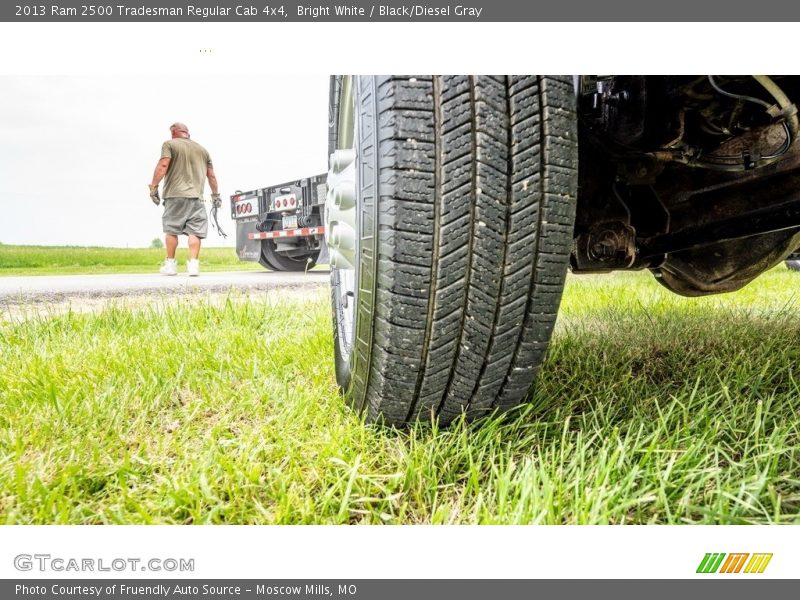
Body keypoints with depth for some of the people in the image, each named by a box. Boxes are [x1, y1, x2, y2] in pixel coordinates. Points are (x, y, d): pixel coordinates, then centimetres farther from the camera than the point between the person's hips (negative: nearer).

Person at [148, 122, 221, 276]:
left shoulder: (170, 144, 5)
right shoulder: (202, 149, 19)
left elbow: (163, 165, -10)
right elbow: (211, 175, 19)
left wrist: (153, 186, -9)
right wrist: (216, 195, 27)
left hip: (175, 195, -3)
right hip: (196, 197, 3)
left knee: (171, 230, 7)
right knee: (195, 232, -1)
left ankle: (170, 265, 9)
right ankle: (193, 264, -12)